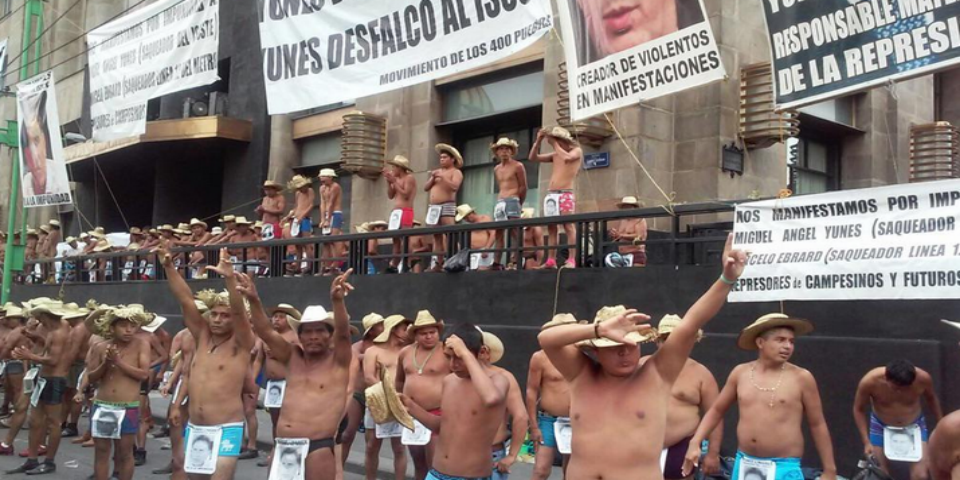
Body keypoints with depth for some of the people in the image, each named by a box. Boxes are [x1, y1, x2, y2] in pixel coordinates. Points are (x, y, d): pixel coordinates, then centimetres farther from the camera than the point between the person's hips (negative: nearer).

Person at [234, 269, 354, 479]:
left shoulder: (338, 360, 0)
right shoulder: (293, 356, 11)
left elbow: (343, 332, -18)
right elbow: (266, 333, 1)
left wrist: (337, 301, -36)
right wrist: (254, 301, -16)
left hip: (319, 446, -5)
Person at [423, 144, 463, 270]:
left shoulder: (456, 172, 1)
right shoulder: (437, 171, 21)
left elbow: (454, 187, -17)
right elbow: (426, 188, 16)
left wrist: (442, 177, -17)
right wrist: (433, 178, 1)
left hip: (447, 206, -7)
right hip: (433, 207, 7)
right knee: (437, 236, 5)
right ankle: (439, 264, 6)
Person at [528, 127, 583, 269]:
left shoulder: (577, 151, 4)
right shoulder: (555, 155, 20)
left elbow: (567, 158, -19)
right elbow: (533, 158, 18)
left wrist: (555, 144, -7)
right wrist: (538, 140, 8)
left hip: (566, 194, -7)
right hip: (551, 194, 7)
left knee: (568, 226, -13)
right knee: (551, 228, 2)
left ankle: (572, 260, -17)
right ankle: (551, 261, 2)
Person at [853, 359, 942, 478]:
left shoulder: (923, 378, -29)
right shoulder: (870, 381, -32)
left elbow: (931, 398, -3)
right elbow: (858, 409, -12)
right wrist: (866, 442, -16)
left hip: (914, 426, 1)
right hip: (881, 426, 0)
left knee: (920, 476, -10)